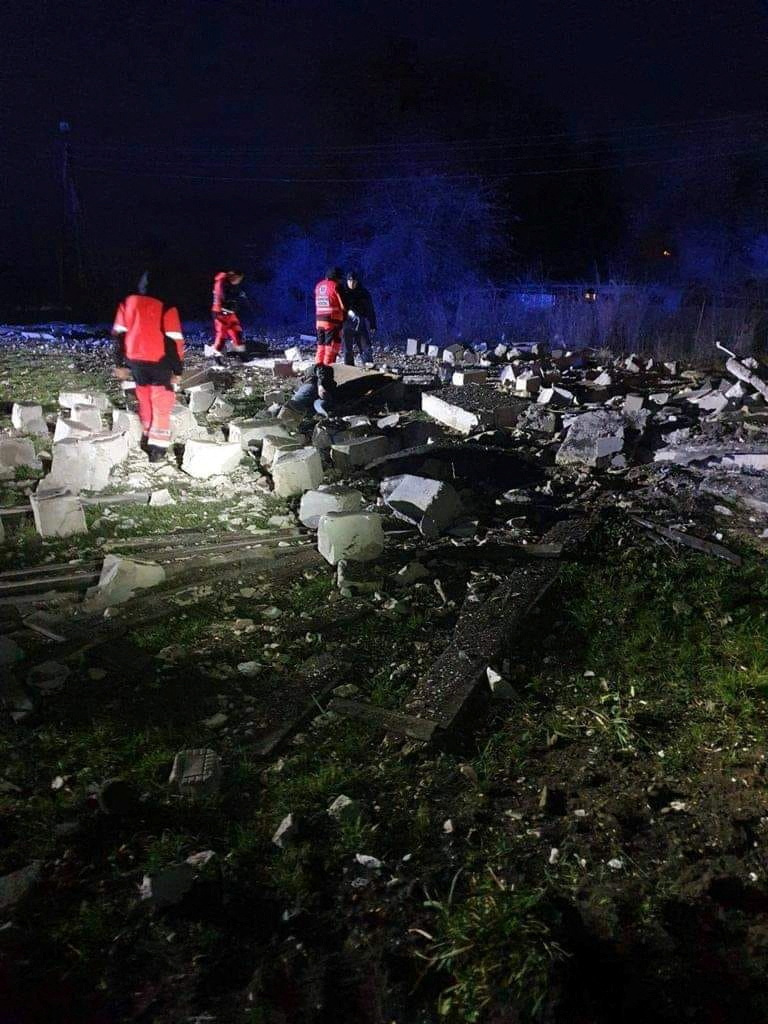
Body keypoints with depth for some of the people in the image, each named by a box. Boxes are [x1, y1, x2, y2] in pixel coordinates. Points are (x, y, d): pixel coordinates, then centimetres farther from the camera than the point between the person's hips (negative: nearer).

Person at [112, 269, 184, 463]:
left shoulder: (128, 302, 4)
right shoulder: (166, 307, -11)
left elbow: (118, 334, 6)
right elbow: (174, 340, -13)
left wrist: (119, 363, 13)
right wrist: (178, 369, -8)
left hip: (136, 361, 5)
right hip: (159, 363, -4)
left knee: (145, 402, 20)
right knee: (161, 406, 3)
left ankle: (147, 440, 29)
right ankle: (157, 449, -1)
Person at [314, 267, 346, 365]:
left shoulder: (318, 285, 12)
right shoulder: (335, 286, -8)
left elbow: (318, 303, 14)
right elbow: (343, 305, -8)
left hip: (319, 321, 7)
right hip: (332, 321, -7)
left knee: (321, 345, 14)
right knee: (332, 346, -3)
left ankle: (319, 366, 14)